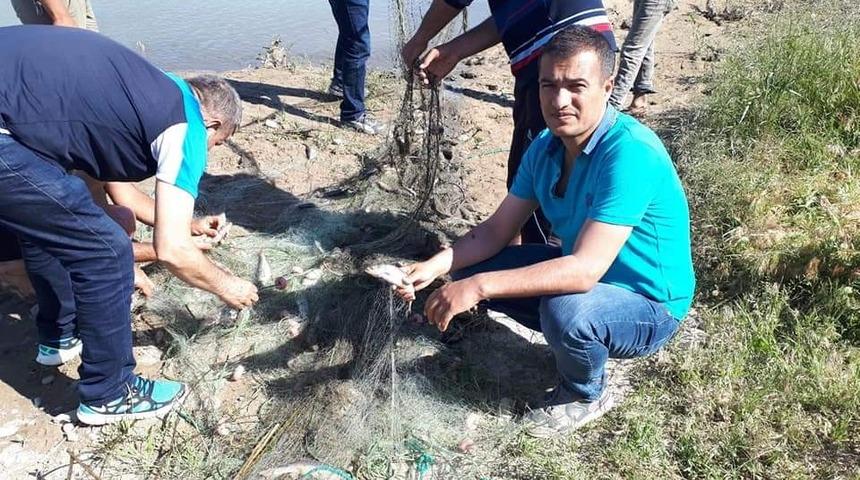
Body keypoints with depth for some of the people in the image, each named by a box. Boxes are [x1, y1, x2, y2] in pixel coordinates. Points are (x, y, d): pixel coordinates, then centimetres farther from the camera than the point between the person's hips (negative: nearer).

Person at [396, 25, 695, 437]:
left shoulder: (630, 153, -31)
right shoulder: (545, 147, -7)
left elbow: (585, 269, -38)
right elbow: (497, 230, -2)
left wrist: (478, 287, -40)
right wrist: (435, 266, -18)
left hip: (649, 306, -7)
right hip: (584, 275, 7)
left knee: (566, 310, -38)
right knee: (470, 269, 0)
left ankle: (586, 395, -2)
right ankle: (576, 340, 12)